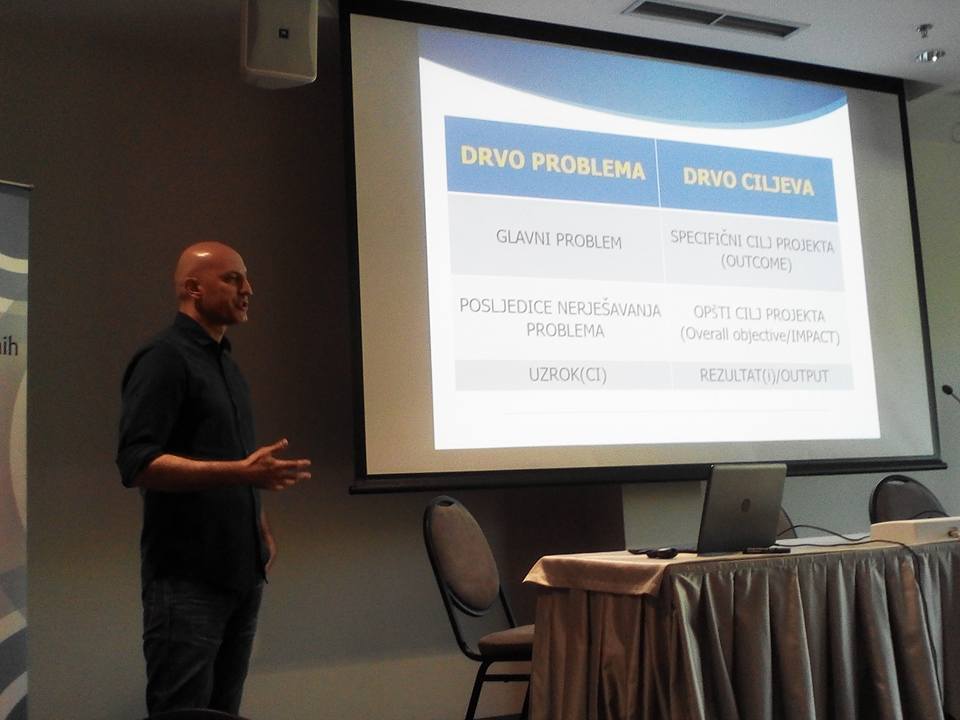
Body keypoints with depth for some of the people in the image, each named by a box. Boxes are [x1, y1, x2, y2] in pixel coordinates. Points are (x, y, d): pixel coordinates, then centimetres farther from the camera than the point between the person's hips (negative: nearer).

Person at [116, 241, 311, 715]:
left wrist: (262, 533, 15)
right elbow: (137, 464, -21)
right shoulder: (164, 359, -10)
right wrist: (242, 472, -29)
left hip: (242, 572, 8)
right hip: (187, 578, -8)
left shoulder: (227, 365, 17)